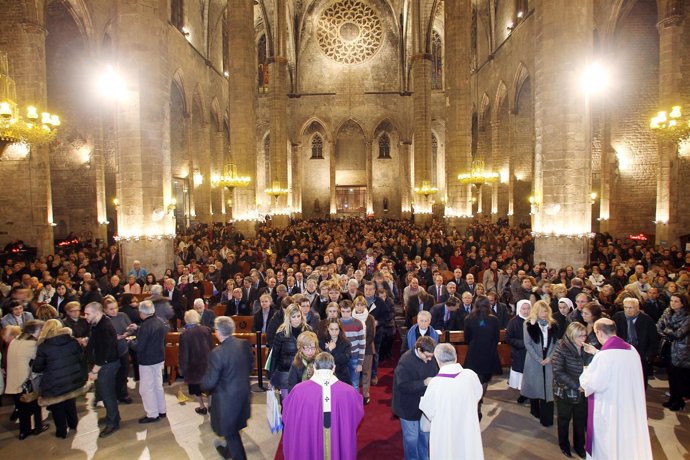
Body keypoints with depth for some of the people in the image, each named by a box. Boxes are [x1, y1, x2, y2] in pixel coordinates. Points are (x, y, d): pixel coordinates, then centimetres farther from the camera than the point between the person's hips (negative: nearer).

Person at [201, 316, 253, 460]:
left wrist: (203, 386, 1)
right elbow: (251, 365, 6)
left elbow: (210, 382, -21)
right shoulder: (245, 344, -10)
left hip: (227, 398, -7)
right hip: (244, 393, 7)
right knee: (233, 427, 30)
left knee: (230, 431, 15)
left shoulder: (217, 353, -28)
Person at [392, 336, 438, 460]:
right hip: (409, 407, -6)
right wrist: (423, 383, -32)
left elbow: (435, 373, 7)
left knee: (425, 434, 23)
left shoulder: (430, 357, -10)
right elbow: (402, 386, -27)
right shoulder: (405, 361, -28)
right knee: (412, 437, 11)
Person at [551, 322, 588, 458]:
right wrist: (576, 385, -22)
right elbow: (558, 372, -20)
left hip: (581, 392, 4)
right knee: (564, 420, 15)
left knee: (581, 420, 15)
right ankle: (564, 445, 36)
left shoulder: (584, 348, -3)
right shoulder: (561, 349, -18)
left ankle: (579, 446, 36)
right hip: (565, 392, -4)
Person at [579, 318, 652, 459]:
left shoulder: (603, 357, -28)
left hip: (609, 410, -7)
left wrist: (585, 372, -1)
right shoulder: (632, 350, -5)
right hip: (631, 407, 7)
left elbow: (590, 384, -20)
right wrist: (597, 352, 18)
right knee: (627, 439, 26)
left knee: (608, 447, 13)